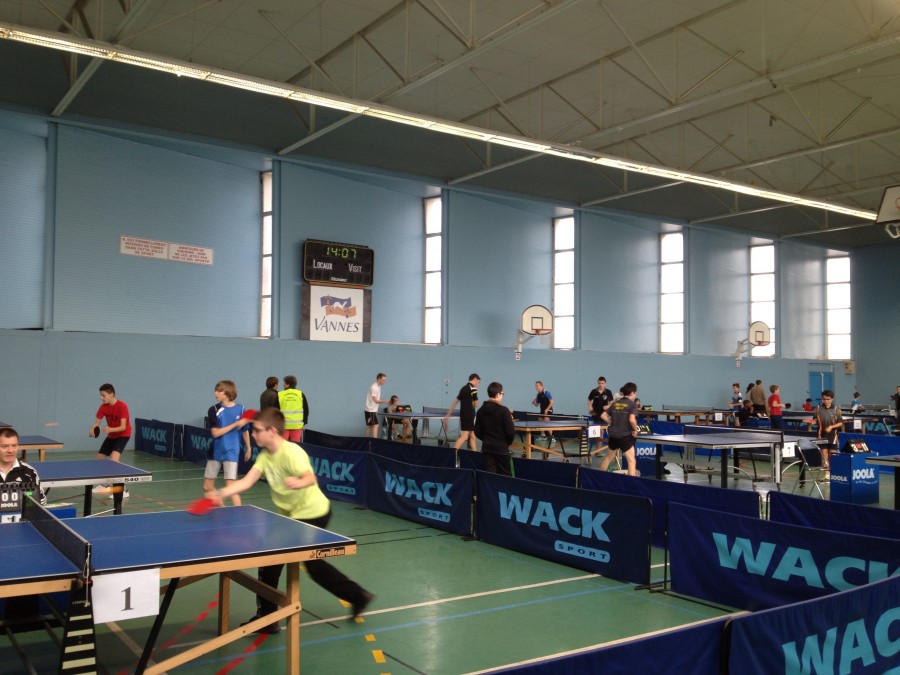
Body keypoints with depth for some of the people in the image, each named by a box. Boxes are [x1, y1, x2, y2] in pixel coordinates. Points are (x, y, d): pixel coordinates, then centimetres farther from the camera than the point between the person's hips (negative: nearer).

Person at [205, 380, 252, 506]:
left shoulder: (240, 409, -5)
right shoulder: (214, 410, -3)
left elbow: (245, 431, 7)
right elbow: (215, 433, -13)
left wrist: (248, 449, 14)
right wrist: (235, 424, -18)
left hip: (231, 452, -3)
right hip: (215, 452, 3)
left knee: (231, 487, -12)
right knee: (207, 487, 9)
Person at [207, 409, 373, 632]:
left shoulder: (292, 452, -24)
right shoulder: (265, 457, 0)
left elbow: (311, 478, -39)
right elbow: (246, 482, -9)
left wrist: (299, 483, -60)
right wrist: (220, 493, -23)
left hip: (312, 514, -9)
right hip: (294, 515, 9)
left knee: (270, 560, -4)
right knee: (313, 564, 19)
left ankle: (267, 617, 11)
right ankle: (358, 596, 30)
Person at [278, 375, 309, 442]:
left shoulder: (280, 395, -2)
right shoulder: (300, 394, 3)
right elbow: (306, 409, 6)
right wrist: (304, 421, 15)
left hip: (283, 425, -1)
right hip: (297, 425, 1)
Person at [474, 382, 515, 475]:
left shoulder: (481, 410, 3)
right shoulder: (504, 410, -13)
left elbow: (477, 432, 6)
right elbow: (510, 432, -14)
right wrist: (507, 442, 6)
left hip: (487, 447, 5)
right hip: (501, 448, -5)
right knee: (505, 476, 6)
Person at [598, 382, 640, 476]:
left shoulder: (615, 403, 8)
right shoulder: (632, 405, -10)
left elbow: (603, 416, 7)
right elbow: (632, 419, -25)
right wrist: (635, 429, -9)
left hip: (612, 435, 7)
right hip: (625, 436, -6)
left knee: (608, 457, 25)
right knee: (632, 461, -4)